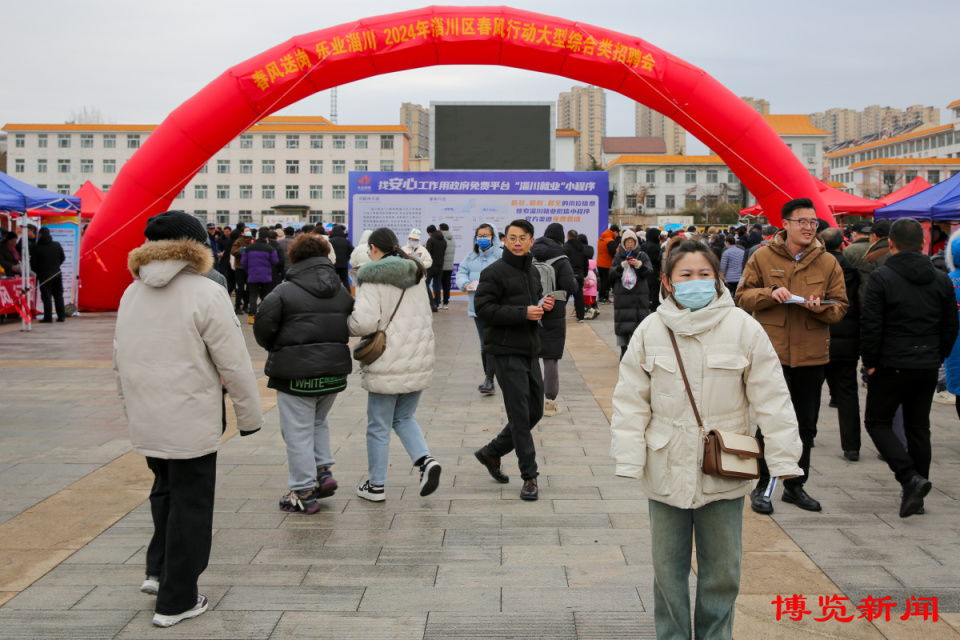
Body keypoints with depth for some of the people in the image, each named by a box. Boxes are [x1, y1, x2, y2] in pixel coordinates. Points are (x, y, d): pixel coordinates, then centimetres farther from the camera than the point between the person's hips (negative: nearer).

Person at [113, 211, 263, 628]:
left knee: (165, 490, 26)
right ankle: (176, 601, 13)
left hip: (145, 421, 6)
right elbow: (233, 362, -14)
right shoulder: (205, 292, -13)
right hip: (191, 422, -6)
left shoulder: (132, 293, 7)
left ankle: (158, 570, 27)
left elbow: (120, 360, 13)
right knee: (190, 503, 5)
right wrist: (249, 415, -3)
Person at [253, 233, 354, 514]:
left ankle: (304, 493, 9)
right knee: (318, 422, 26)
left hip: (296, 373, -5)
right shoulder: (342, 292, 5)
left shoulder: (284, 292, -10)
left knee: (298, 431, 4)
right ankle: (324, 471, 15)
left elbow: (263, 328, -12)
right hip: (334, 371, 6)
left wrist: (277, 350, 8)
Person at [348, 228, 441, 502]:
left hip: (388, 363, -6)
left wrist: (346, 324, -2)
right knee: (404, 418, 21)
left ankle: (376, 485, 17)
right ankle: (425, 460, -1)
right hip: (419, 361, 6)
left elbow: (364, 322, -21)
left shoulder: (373, 279, -12)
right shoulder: (416, 274, 11)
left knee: (379, 426, 7)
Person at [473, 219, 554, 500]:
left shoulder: (533, 271, 16)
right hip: (507, 350, -8)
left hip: (530, 350, 8)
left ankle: (492, 451, 28)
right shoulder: (494, 272, -9)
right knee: (520, 414, -6)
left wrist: (544, 306, 3)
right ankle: (529, 477, 1)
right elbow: (483, 308, -17)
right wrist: (523, 312, -21)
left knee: (535, 410, 12)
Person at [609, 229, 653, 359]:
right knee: (622, 321, -2)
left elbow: (649, 271, -5)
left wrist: (639, 265, -23)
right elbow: (611, 274, 2)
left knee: (639, 320, -7)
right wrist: (621, 266, -14)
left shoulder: (642, 256, 8)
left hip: (639, 294, -1)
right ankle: (623, 350, 5)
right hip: (621, 294, 1)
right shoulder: (618, 257, 11)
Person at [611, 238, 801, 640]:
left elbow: (771, 397, -5)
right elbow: (631, 400, -1)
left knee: (722, 572, 13)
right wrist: (629, 458, -7)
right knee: (668, 570, 15)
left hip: (724, 473, -1)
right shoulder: (651, 330, -3)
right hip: (667, 471, 1)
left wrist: (783, 458, -7)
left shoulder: (743, 328, -7)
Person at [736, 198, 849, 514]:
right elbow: (743, 296, 0)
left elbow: (840, 306, 5)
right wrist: (771, 293, -17)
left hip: (812, 355, 3)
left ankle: (795, 485, 27)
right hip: (772, 352, -3)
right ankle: (761, 486, 14)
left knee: (805, 425, 12)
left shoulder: (828, 263, 5)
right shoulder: (763, 257, 0)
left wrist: (821, 308, -16)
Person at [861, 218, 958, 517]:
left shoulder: (881, 278, -11)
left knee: (877, 421, 7)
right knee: (918, 427, 14)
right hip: (928, 368, 5)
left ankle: (911, 478, -10)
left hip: (892, 365, -5)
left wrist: (870, 362, -3)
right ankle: (916, 490, 18)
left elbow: (870, 325, -13)